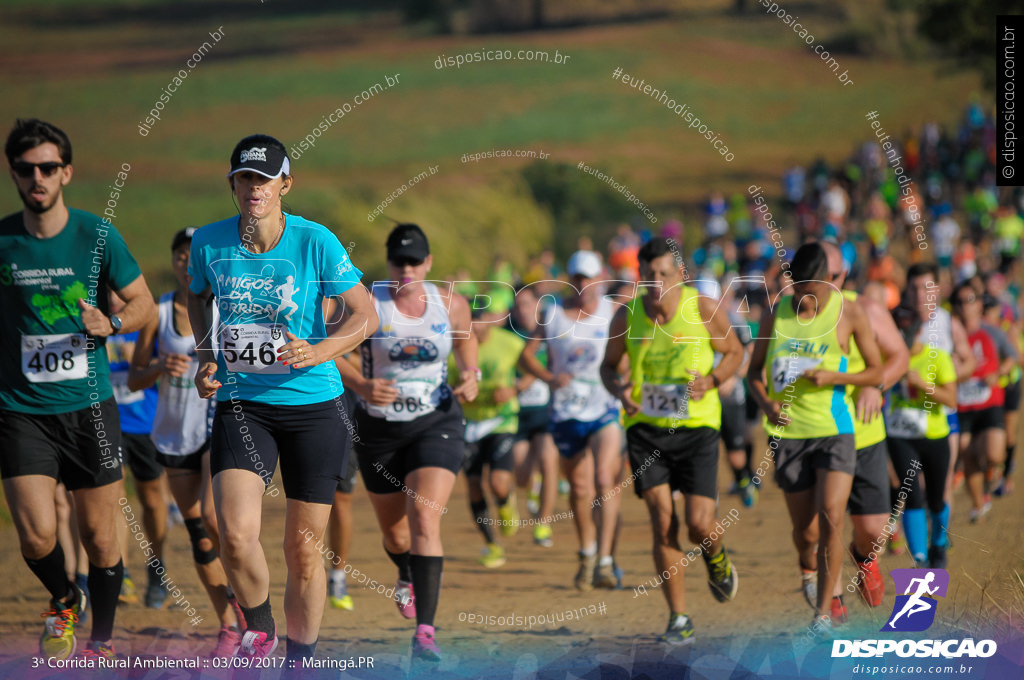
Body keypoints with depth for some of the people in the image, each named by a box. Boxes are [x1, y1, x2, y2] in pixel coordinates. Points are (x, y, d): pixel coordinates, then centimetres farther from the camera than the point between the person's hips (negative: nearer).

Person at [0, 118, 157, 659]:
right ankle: (62, 600, 18)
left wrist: (111, 324, -13)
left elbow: (144, 304, 7)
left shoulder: (97, 236, -1)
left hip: (90, 407, 0)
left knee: (100, 538, 4)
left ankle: (102, 641, 24)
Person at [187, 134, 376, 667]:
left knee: (303, 551, 4)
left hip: (313, 406, -1)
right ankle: (258, 628, 9)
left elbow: (365, 314, -3)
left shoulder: (315, 242, -9)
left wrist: (319, 351, -21)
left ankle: (300, 661, 23)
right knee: (235, 535, -19)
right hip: (241, 404, 1)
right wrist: (206, 358, 6)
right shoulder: (209, 242, -2)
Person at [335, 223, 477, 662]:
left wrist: (471, 377, -2)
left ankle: (424, 631, -24)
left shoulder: (451, 305, -1)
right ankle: (407, 577, 54)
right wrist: (360, 385, -25)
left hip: (436, 424, -1)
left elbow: (466, 343, 19)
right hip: (379, 428, 1)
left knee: (425, 520, -20)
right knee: (394, 531, 16)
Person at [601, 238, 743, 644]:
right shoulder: (627, 317, -4)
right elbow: (609, 365, 10)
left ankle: (715, 556, 30)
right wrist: (620, 391, -12)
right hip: (646, 428, 1)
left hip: (697, 427, -1)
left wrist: (712, 380, -15)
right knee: (663, 523, -9)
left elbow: (734, 352, 5)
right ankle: (678, 619, 1)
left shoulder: (704, 310, -9)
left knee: (700, 526, -9)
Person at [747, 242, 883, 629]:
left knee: (831, 518, -16)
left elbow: (876, 372, 3)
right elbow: (755, 370, 11)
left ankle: (824, 611, -7)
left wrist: (832, 377, -15)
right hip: (788, 432, 2)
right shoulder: (776, 313, 2)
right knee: (804, 530, 5)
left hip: (835, 430, -2)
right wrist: (766, 404, -9)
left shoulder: (849, 313, -3)